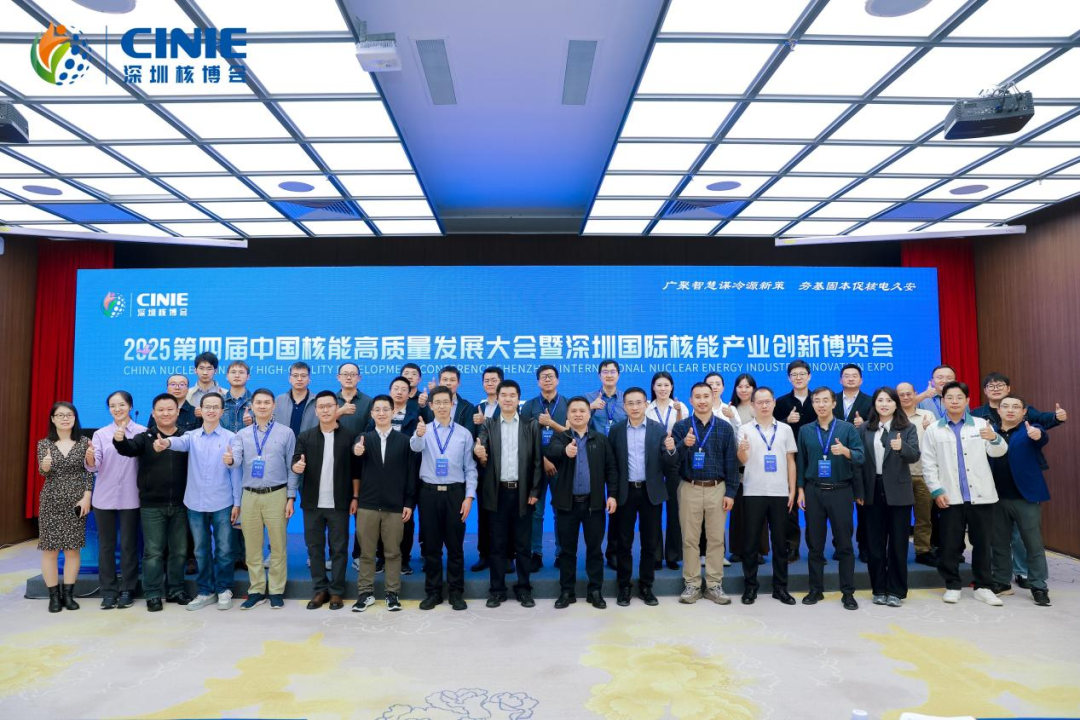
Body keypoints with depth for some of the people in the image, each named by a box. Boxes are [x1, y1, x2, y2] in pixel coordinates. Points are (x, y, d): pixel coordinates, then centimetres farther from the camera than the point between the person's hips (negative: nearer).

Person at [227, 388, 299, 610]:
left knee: (278, 547, 4)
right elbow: (235, 459, -10)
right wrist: (229, 460, -34)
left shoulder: (286, 433, 0)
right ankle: (256, 591, 22)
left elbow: (291, 468, 0)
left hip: (276, 495, -2)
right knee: (252, 548, 9)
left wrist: (291, 498, -4)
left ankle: (276, 591, 16)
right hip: (250, 496, 2)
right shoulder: (242, 434, 7)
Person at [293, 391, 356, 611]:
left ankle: (336, 591, 15)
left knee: (339, 548, 4)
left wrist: (355, 497, -2)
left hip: (338, 503, -2)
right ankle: (320, 589, 21)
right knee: (314, 547, 9)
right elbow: (296, 462, 0)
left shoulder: (349, 436, 0)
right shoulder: (305, 437, 6)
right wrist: (297, 467, -24)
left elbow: (355, 469, 0)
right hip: (312, 503, 2)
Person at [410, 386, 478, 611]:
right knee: (431, 545, 9)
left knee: (455, 545, 7)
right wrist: (418, 434, -46)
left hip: (455, 493, 0)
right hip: (429, 493, 0)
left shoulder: (464, 433, 2)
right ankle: (433, 592, 22)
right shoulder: (424, 430, 1)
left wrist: (469, 496, -6)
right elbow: (415, 446, -23)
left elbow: (470, 468, 3)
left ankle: (456, 592, 19)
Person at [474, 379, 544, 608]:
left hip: (522, 492, 0)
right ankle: (497, 590, 17)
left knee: (523, 544, 7)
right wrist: (479, 454, -31)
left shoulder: (531, 425, 4)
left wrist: (534, 491, -5)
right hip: (497, 492, 0)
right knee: (497, 544, 7)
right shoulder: (488, 425, 6)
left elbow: (537, 461, 1)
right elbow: (482, 454, -7)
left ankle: (523, 588, 19)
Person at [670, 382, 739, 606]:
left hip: (717, 489, 1)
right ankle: (692, 585, 15)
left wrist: (731, 492, -2)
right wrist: (684, 445, -24)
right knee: (690, 539, 5)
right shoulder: (681, 427, 1)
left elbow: (731, 462, 3)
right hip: (689, 489, -1)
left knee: (716, 538, 6)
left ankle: (714, 585, 17)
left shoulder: (724, 428, 3)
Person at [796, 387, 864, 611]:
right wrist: (800, 490, 3)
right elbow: (801, 462, 8)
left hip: (841, 491, -2)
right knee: (814, 543, 7)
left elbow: (861, 457, -10)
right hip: (813, 491, 2)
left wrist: (845, 451, -30)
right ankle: (816, 589, 18)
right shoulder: (805, 431, 6)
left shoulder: (848, 428, -1)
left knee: (844, 543, 3)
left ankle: (848, 592, 13)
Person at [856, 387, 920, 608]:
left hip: (898, 492, -1)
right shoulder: (864, 429, 4)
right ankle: (879, 589, 19)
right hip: (872, 492, 2)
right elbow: (859, 460, 3)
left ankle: (896, 591, 16)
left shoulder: (908, 428, 0)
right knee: (874, 543, 8)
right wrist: (859, 492, -1)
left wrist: (902, 447, -35)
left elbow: (915, 456, -13)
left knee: (898, 543, 5)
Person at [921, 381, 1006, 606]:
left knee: (982, 543, 8)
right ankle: (952, 586, 15)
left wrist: (994, 438, -26)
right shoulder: (933, 430, 4)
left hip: (980, 495, 1)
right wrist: (937, 491, -7)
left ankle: (983, 587, 19)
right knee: (950, 544, 4)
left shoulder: (981, 424, 6)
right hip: (950, 497, -1)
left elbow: (999, 452, -5)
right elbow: (928, 464, 3)